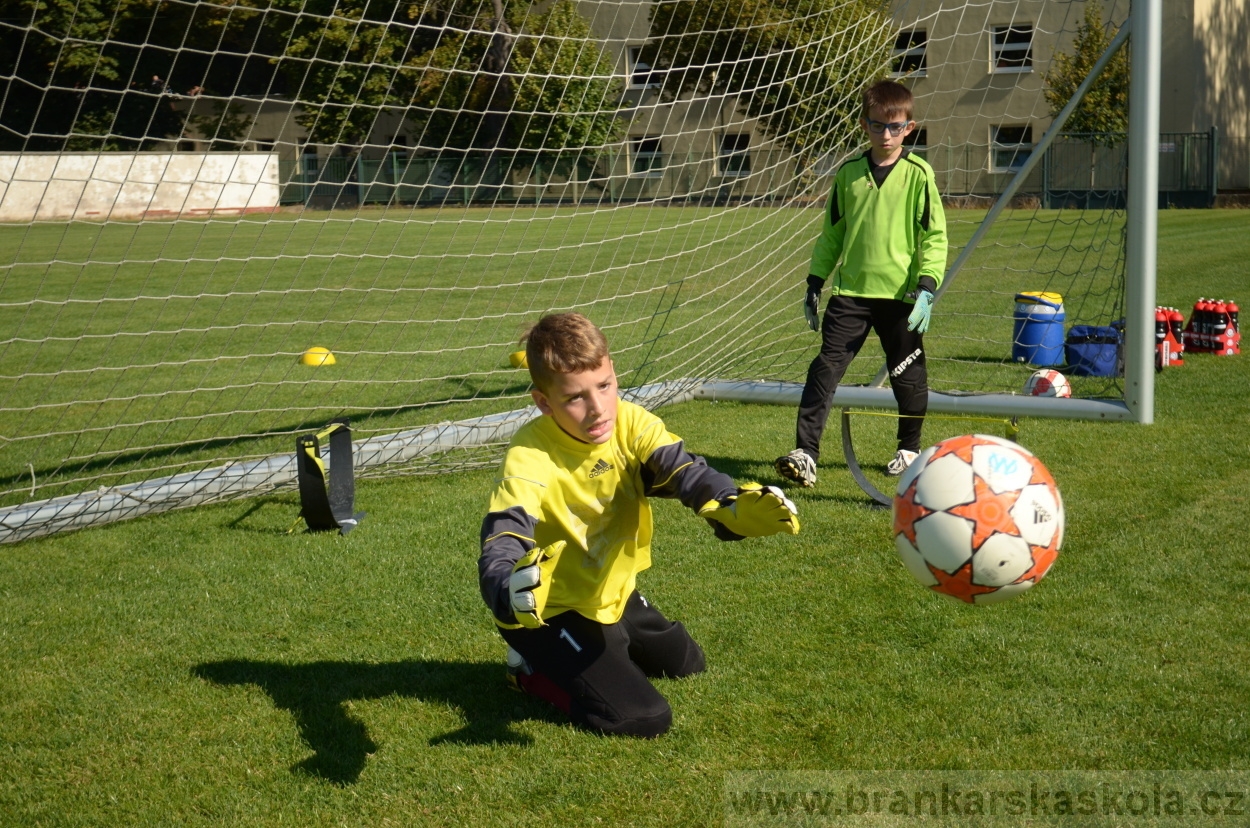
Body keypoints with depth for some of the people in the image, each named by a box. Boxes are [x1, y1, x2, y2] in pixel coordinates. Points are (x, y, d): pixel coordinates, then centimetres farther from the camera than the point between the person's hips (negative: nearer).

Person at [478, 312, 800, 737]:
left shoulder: (629, 423, -16)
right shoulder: (528, 460, -31)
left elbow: (683, 470, -32)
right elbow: (500, 551, -42)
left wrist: (735, 507, -54)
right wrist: (513, 595, -67)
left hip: (613, 594, 7)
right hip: (553, 611, -7)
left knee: (685, 663, 23)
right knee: (644, 718, -17)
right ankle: (532, 669, 3)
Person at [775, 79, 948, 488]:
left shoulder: (918, 174, -4)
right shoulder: (848, 173, 6)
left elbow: (935, 236, -3)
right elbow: (831, 233, 15)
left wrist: (927, 287, -13)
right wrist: (815, 283, 14)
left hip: (900, 293, -2)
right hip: (850, 290, 2)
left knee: (907, 374, 11)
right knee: (825, 367, -7)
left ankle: (910, 448, 31)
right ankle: (805, 453, -9)